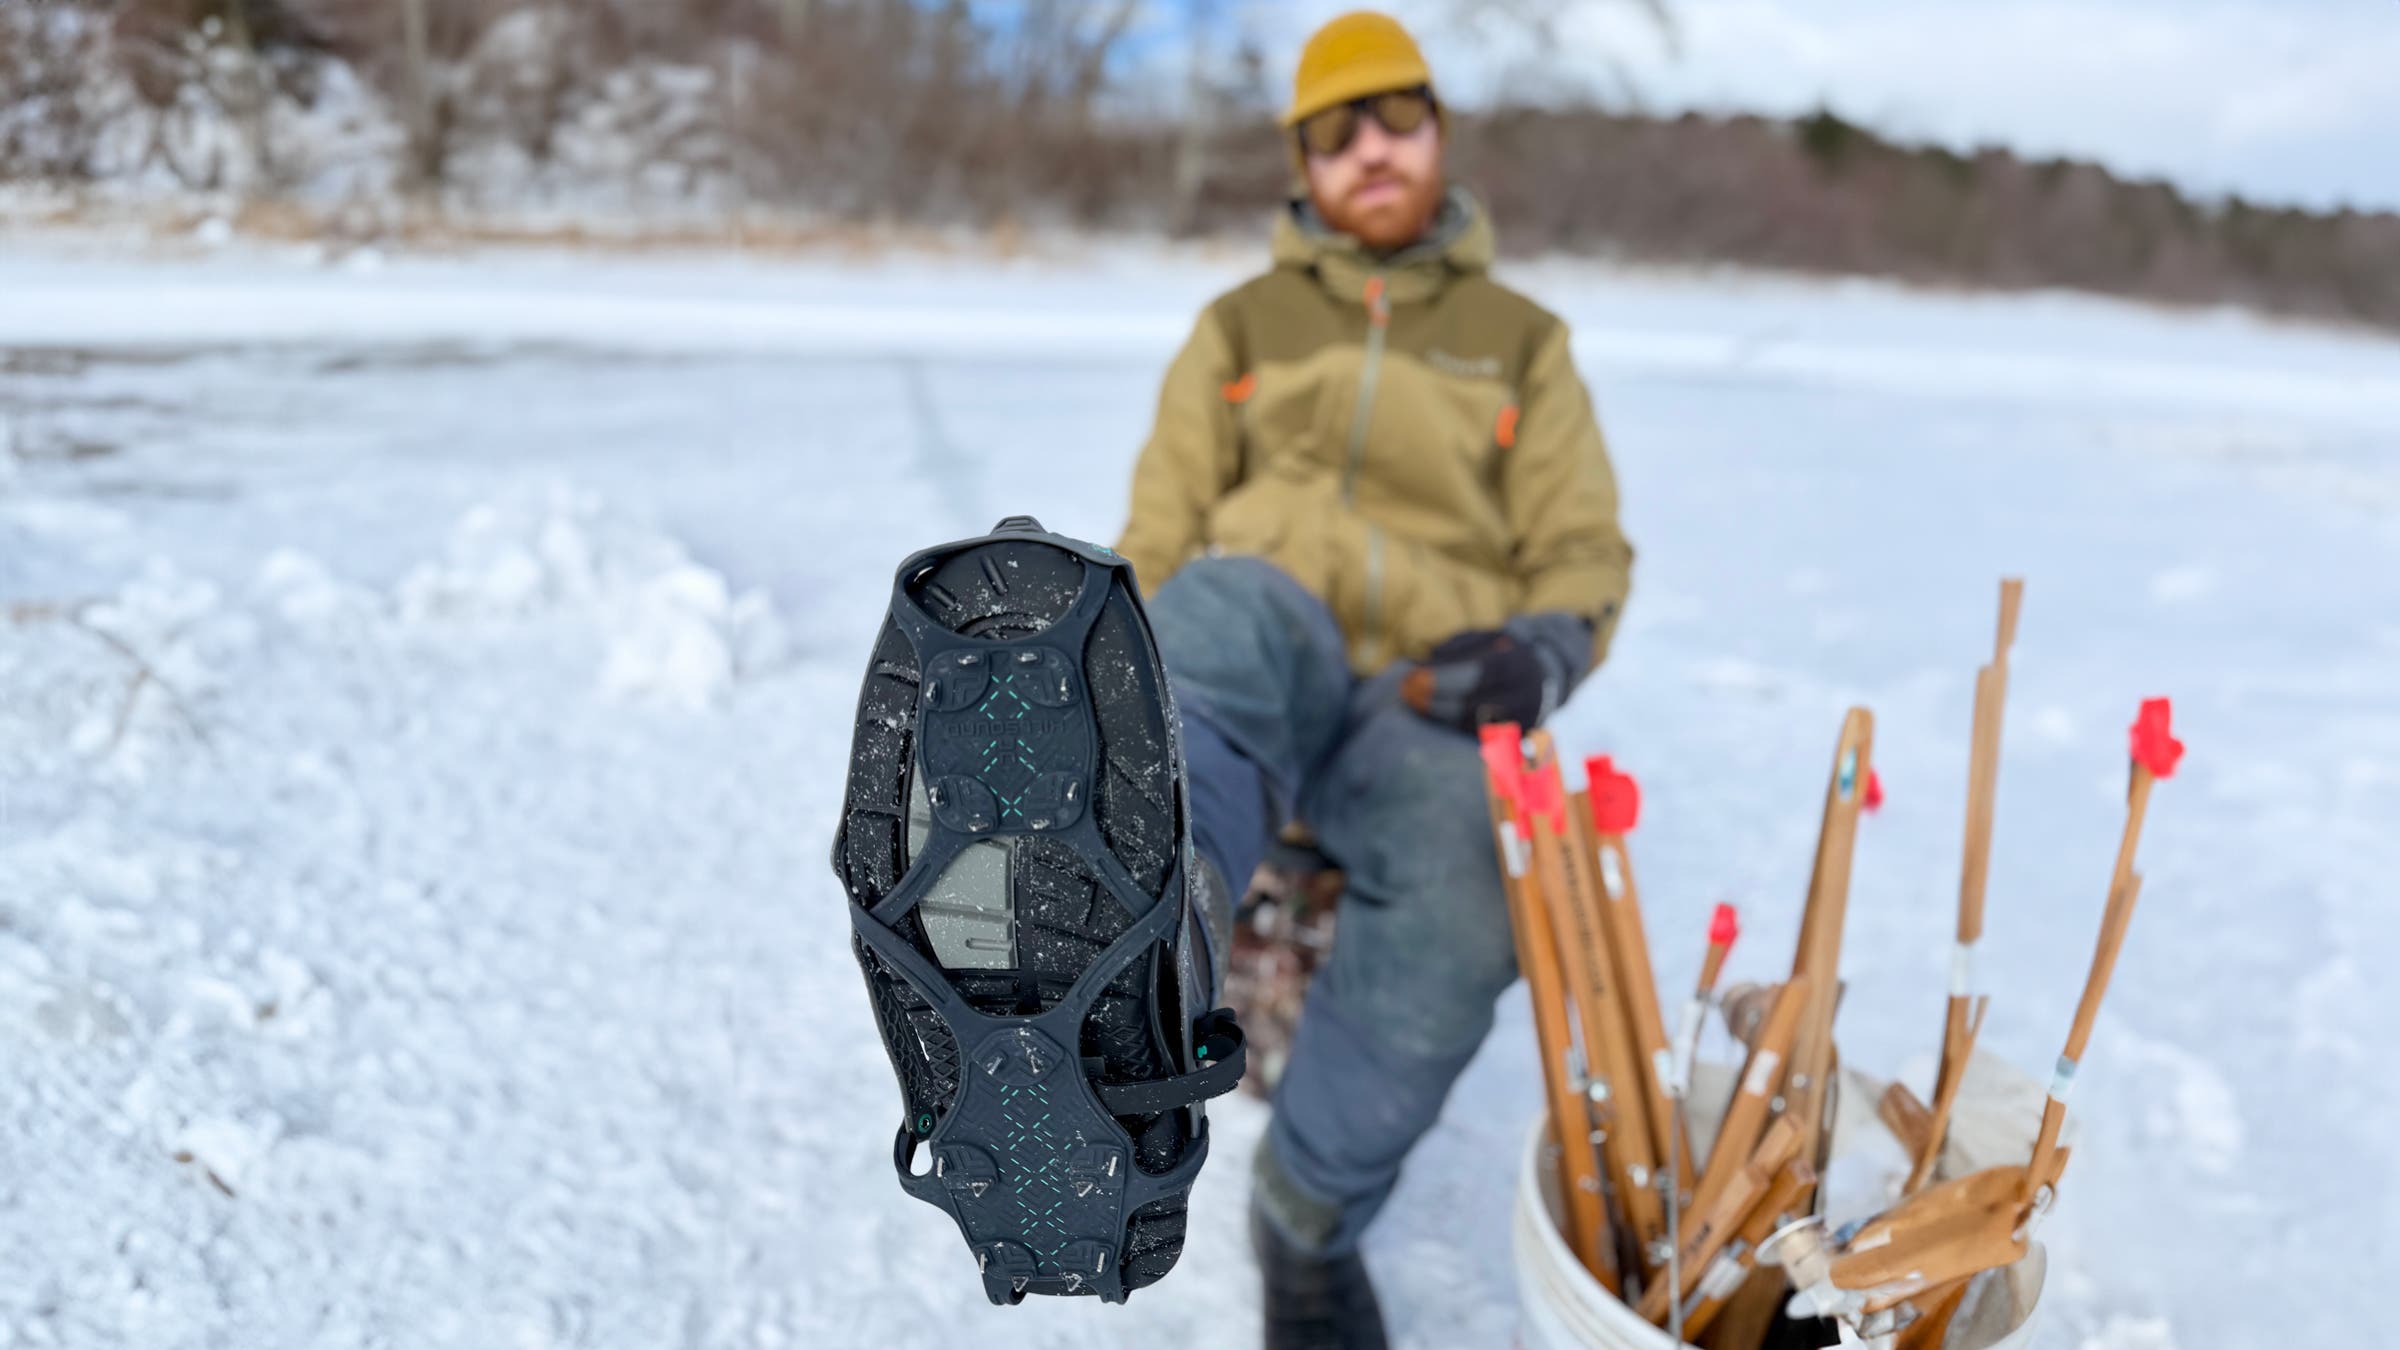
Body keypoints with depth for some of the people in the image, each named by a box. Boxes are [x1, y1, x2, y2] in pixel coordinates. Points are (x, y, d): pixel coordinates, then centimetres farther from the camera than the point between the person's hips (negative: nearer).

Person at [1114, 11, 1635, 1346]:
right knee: (1232, 604, -38)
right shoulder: (1243, 323, 20)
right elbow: (1162, 536, 16)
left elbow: (1585, 553, 15)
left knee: (1456, 923, -32)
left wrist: (1544, 653, -9)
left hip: (1423, 693, 0)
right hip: (1260, 658, 0)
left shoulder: (1524, 340, 20)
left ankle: (1309, 1221, -10)